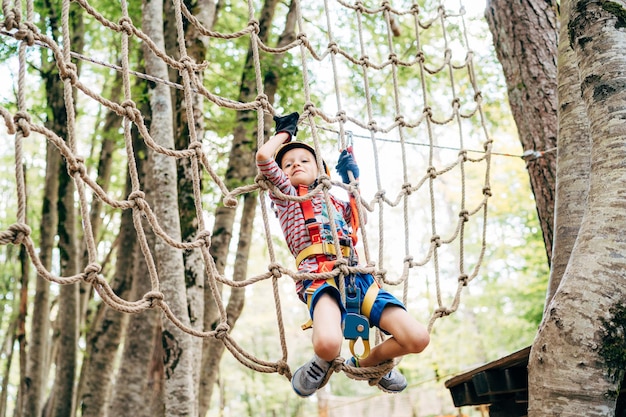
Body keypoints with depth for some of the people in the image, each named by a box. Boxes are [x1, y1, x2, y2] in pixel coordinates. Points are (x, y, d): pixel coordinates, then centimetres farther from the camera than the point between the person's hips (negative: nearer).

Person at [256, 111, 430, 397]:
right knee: (328, 343, -40)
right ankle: (322, 362, 1)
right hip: (318, 277, -5)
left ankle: (367, 363, 18)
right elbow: (263, 156, 1)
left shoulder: (335, 201, 30)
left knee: (417, 338, -13)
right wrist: (285, 132, 20)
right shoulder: (286, 194, 15)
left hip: (356, 276, 5)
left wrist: (352, 179, 33)